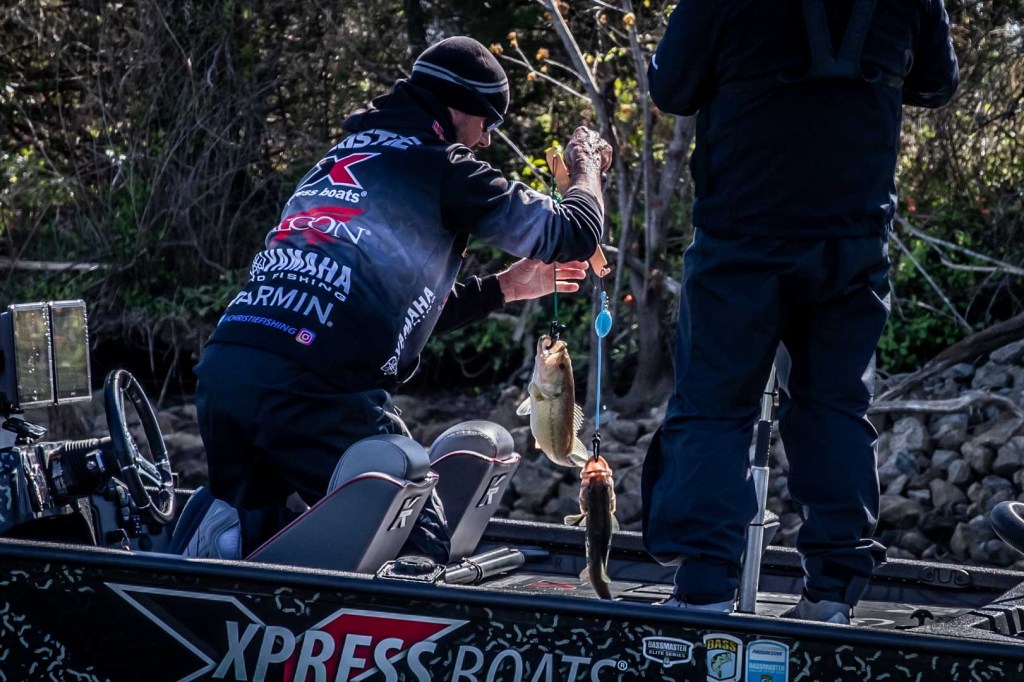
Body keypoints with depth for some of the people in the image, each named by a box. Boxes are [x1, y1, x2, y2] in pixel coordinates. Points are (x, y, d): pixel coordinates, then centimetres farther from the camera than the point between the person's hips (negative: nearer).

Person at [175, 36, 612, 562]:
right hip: (309, 385, -8)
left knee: (245, 529, 25)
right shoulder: (438, 164, 5)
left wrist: (505, 287, 41)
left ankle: (225, 532, -7)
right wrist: (587, 164, 27)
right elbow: (573, 235, 7)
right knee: (420, 547, 1)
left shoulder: (347, 157, 29)